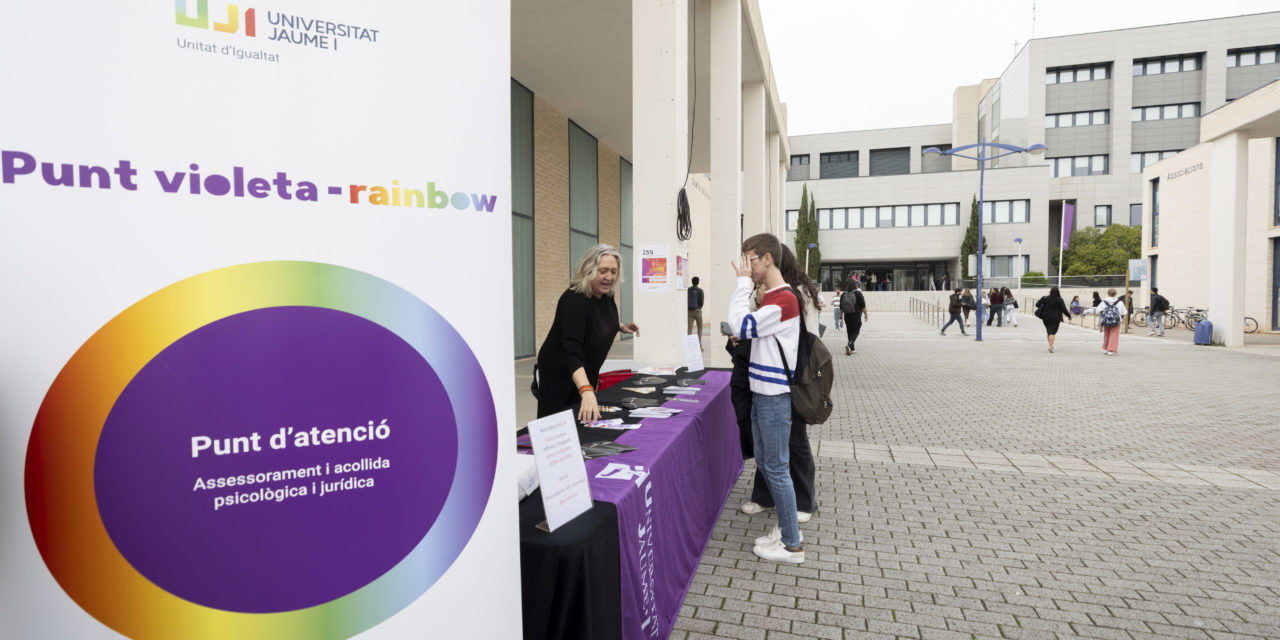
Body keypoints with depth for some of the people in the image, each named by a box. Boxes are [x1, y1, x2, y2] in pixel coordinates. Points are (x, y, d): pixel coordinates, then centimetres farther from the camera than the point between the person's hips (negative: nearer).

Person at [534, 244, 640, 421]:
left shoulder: (606, 294, -6)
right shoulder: (574, 299, -29)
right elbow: (572, 352, -39)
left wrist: (621, 327, -1)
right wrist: (586, 391, -51)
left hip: (588, 372, 8)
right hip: (560, 373, -8)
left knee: (587, 421, 15)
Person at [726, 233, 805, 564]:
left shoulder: (784, 299, -18)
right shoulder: (769, 296, 14)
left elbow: (743, 325, -24)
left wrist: (743, 282, -18)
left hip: (774, 396, -10)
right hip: (762, 391, 10)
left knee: (776, 468, -1)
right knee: (764, 461, 17)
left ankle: (792, 545, 13)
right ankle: (786, 527, 31)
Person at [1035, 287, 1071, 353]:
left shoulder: (1045, 298, -3)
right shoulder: (1059, 300, -7)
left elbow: (1037, 304, 0)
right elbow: (1064, 309, -3)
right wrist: (1069, 316, 11)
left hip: (1046, 318, 3)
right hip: (1055, 319, -3)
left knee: (1048, 331, 15)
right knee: (1052, 332, -4)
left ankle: (1050, 345, 23)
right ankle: (1050, 346, -16)